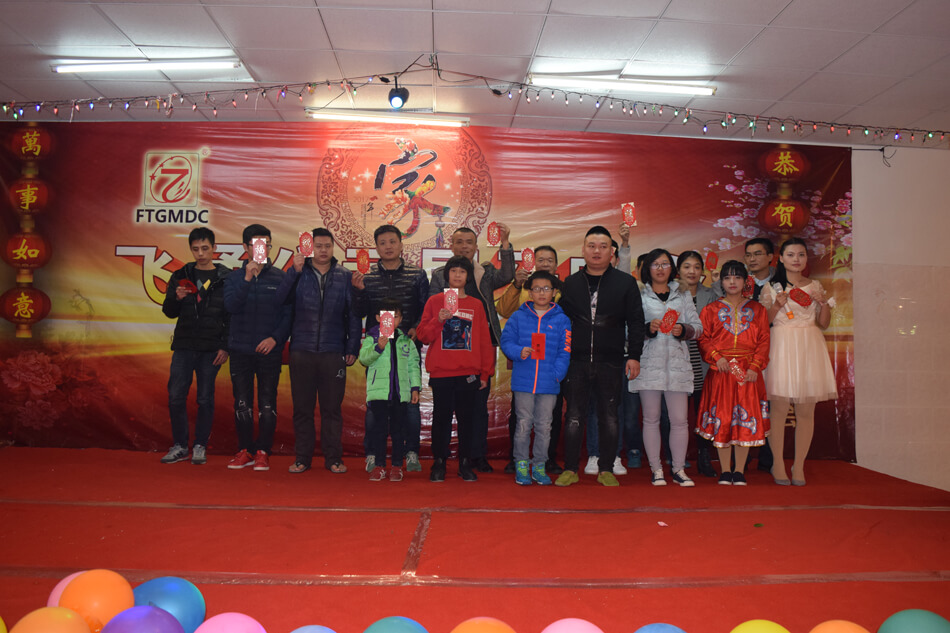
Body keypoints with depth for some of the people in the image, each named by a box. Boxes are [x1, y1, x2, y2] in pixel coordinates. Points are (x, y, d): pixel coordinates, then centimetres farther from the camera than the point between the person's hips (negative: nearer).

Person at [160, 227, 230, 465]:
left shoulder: (226, 278, 0)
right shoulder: (181, 276, 9)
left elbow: (232, 316, -1)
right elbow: (169, 312, 11)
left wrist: (225, 347, -8)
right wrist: (176, 298, -10)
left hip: (211, 349, -3)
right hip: (183, 346, 3)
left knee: (205, 398, 4)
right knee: (176, 396, 1)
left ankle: (200, 446, 15)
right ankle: (179, 446, 15)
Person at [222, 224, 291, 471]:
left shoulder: (280, 277, 3)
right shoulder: (235, 277, 7)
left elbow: (289, 314, 1)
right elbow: (230, 305, -9)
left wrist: (276, 338, -11)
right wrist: (247, 279, -18)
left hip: (269, 351, -1)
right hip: (240, 350, 2)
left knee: (267, 403, 1)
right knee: (242, 403, 6)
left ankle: (262, 452, 10)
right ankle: (244, 450, 17)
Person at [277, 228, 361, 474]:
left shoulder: (345, 276, 8)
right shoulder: (299, 273, 8)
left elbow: (354, 315, 7)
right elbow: (281, 299, -8)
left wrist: (353, 348, 2)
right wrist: (294, 271, -16)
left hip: (333, 352, 0)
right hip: (302, 350, 0)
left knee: (332, 408, 3)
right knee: (302, 408, 6)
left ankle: (333, 458, 13)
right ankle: (302, 458, 17)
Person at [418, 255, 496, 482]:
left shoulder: (476, 305, 11)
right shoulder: (434, 301, 7)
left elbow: (485, 341, 10)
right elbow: (423, 335, 3)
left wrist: (485, 372, 6)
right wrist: (439, 320, -15)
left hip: (469, 373, 1)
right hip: (441, 372, -1)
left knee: (467, 419, 4)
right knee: (441, 417, 3)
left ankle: (466, 464, 14)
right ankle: (439, 463, 13)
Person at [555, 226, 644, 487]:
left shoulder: (625, 282, 4)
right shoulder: (571, 283, 9)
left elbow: (635, 321, 3)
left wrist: (634, 355, -4)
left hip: (611, 362, -1)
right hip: (577, 361, 1)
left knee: (609, 418, 6)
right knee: (574, 417, 3)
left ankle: (606, 470, 17)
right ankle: (570, 470, 12)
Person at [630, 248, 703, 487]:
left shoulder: (683, 294, 17)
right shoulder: (639, 295, 9)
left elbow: (698, 327, 12)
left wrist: (683, 330, -8)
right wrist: (648, 327, -14)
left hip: (677, 363, 2)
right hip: (648, 362, -1)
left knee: (679, 420, -1)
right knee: (651, 419, 2)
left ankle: (678, 469, 12)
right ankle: (656, 469, 12)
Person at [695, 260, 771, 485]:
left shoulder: (757, 310, 9)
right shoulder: (711, 309, 7)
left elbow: (764, 340, 4)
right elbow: (703, 339, 4)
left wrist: (755, 366, -7)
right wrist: (716, 357, -11)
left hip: (748, 371, 1)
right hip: (720, 370, -1)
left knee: (746, 418, 2)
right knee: (721, 418, 1)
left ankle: (739, 471, 14)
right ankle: (725, 471, 14)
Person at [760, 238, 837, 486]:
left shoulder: (815, 286, 13)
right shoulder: (771, 287, 6)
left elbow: (823, 323, 12)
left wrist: (824, 302, -4)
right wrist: (778, 305, -12)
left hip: (809, 348, 3)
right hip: (781, 346, -2)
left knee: (806, 410, 1)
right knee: (779, 408, -6)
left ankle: (799, 466, 10)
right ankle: (778, 465, 5)